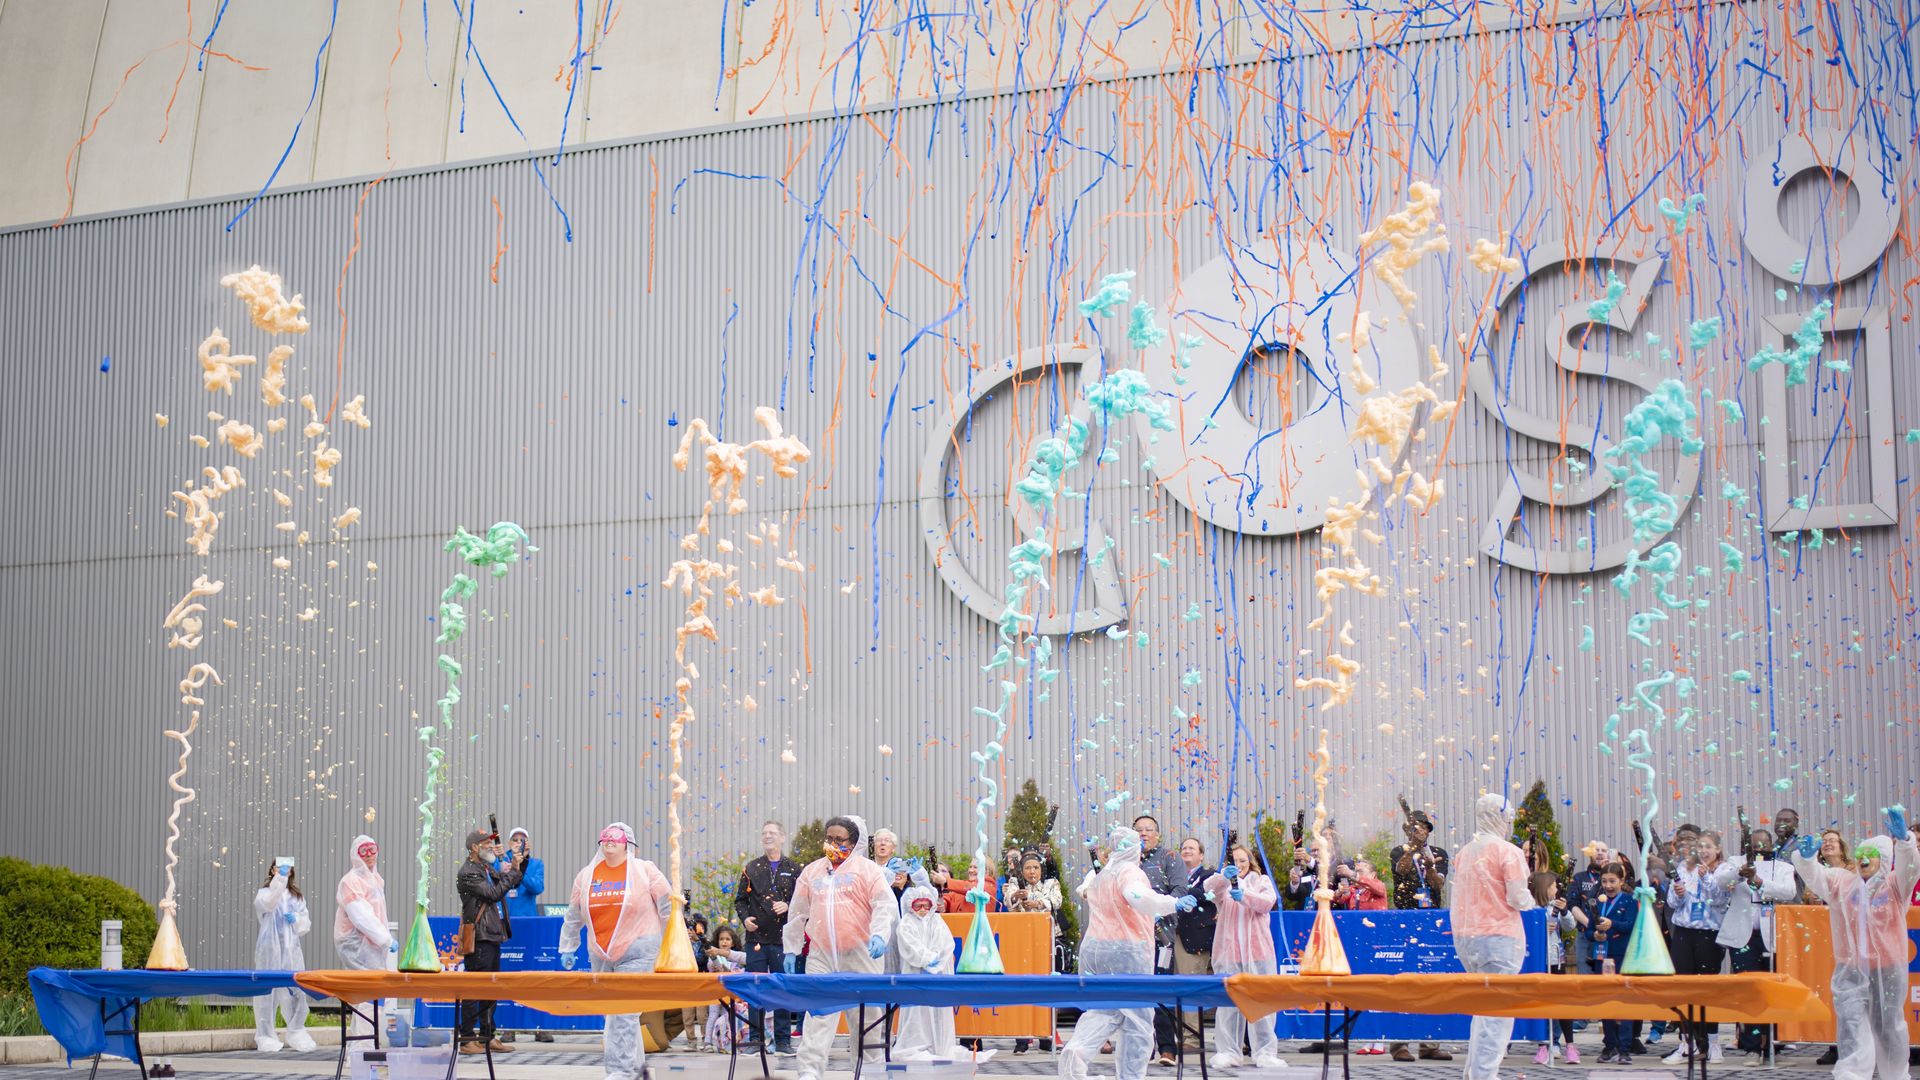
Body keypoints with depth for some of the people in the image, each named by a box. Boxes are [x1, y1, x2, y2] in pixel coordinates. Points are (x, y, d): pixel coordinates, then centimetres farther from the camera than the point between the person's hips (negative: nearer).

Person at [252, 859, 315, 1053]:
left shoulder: (297, 897, 16)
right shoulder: (264, 893, 2)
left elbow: (306, 925, 19)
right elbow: (268, 903, -23)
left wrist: (297, 919, -3)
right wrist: (280, 878, -30)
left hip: (291, 950, 4)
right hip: (269, 950, -4)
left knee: (296, 992, 2)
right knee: (267, 992, -3)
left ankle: (296, 1034, 14)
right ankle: (265, 1036, 5)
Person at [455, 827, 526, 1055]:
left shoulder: (488, 868, 17)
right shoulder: (468, 873, -11)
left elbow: (514, 882, 28)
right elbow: (493, 893, -18)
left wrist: (521, 863, 12)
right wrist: (513, 871, -10)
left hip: (492, 935, 9)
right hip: (478, 937, -9)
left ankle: (487, 1036, 17)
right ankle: (466, 1039, -4)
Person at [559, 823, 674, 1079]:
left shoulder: (646, 871, -1)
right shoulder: (586, 875, 11)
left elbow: (668, 909, 3)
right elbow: (573, 916, 19)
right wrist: (567, 949, 20)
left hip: (637, 952, -5)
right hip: (601, 956, 5)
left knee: (625, 1011, -13)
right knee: (612, 1012, 8)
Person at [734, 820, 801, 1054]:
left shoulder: (794, 869, 6)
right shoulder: (752, 869, 11)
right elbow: (740, 899, 15)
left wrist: (788, 906, -13)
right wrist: (745, 918, -2)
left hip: (783, 939, -2)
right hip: (756, 937, 2)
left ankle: (783, 1040, 7)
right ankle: (756, 1037, 9)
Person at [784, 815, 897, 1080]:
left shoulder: (867, 870, 3)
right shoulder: (811, 872, 15)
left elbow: (885, 906, -6)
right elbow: (797, 913, 20)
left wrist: (879, 934, -23)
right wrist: (790, 949, 17)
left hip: (860, 957, -2)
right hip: (821, 957, 2)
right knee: (819, 1014, -7)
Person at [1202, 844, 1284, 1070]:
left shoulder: (1261, 881, 15)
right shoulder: (1223, 882, 12)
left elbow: (1268, 902, -5)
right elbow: (1208, 887, -11)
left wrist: (1244, 896, -23)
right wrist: (1224, 876, -32)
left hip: (1257, 951, 0)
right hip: (1228, 950, 0)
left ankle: (1265, 1052, 3)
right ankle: (1228, 1053, 0)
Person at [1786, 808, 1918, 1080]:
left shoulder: (1895, 885, 1)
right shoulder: (1841, 882, 6)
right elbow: (1813, 875, -5)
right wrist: (1805, 857, -29)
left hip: (1888, 970, 0)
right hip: (1850, 972, 0)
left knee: (1890, 1030, 13)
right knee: (1852, 1031, -10)